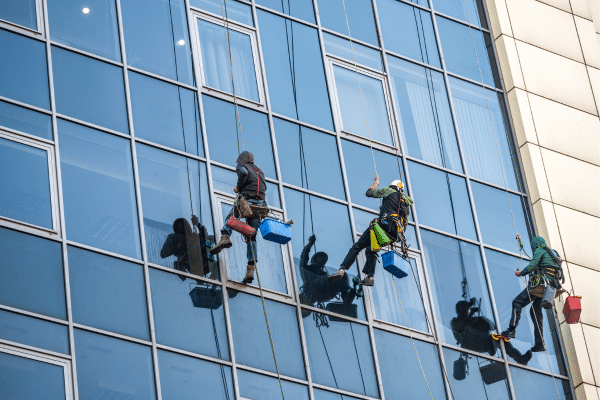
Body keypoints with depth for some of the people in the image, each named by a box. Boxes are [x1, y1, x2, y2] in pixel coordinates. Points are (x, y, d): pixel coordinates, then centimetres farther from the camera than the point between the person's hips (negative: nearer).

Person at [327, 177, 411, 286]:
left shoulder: (390, 191, 12)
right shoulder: (407, 205, 27)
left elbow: (369, 192, 16)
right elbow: (404, 226, 25)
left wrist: (376, 182, 33)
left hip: (384, 224, -6)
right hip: (395, 234, 6)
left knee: (357, 247, -5)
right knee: (371, 249, 22)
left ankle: (342, 270, -19)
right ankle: (370, 276, 4)